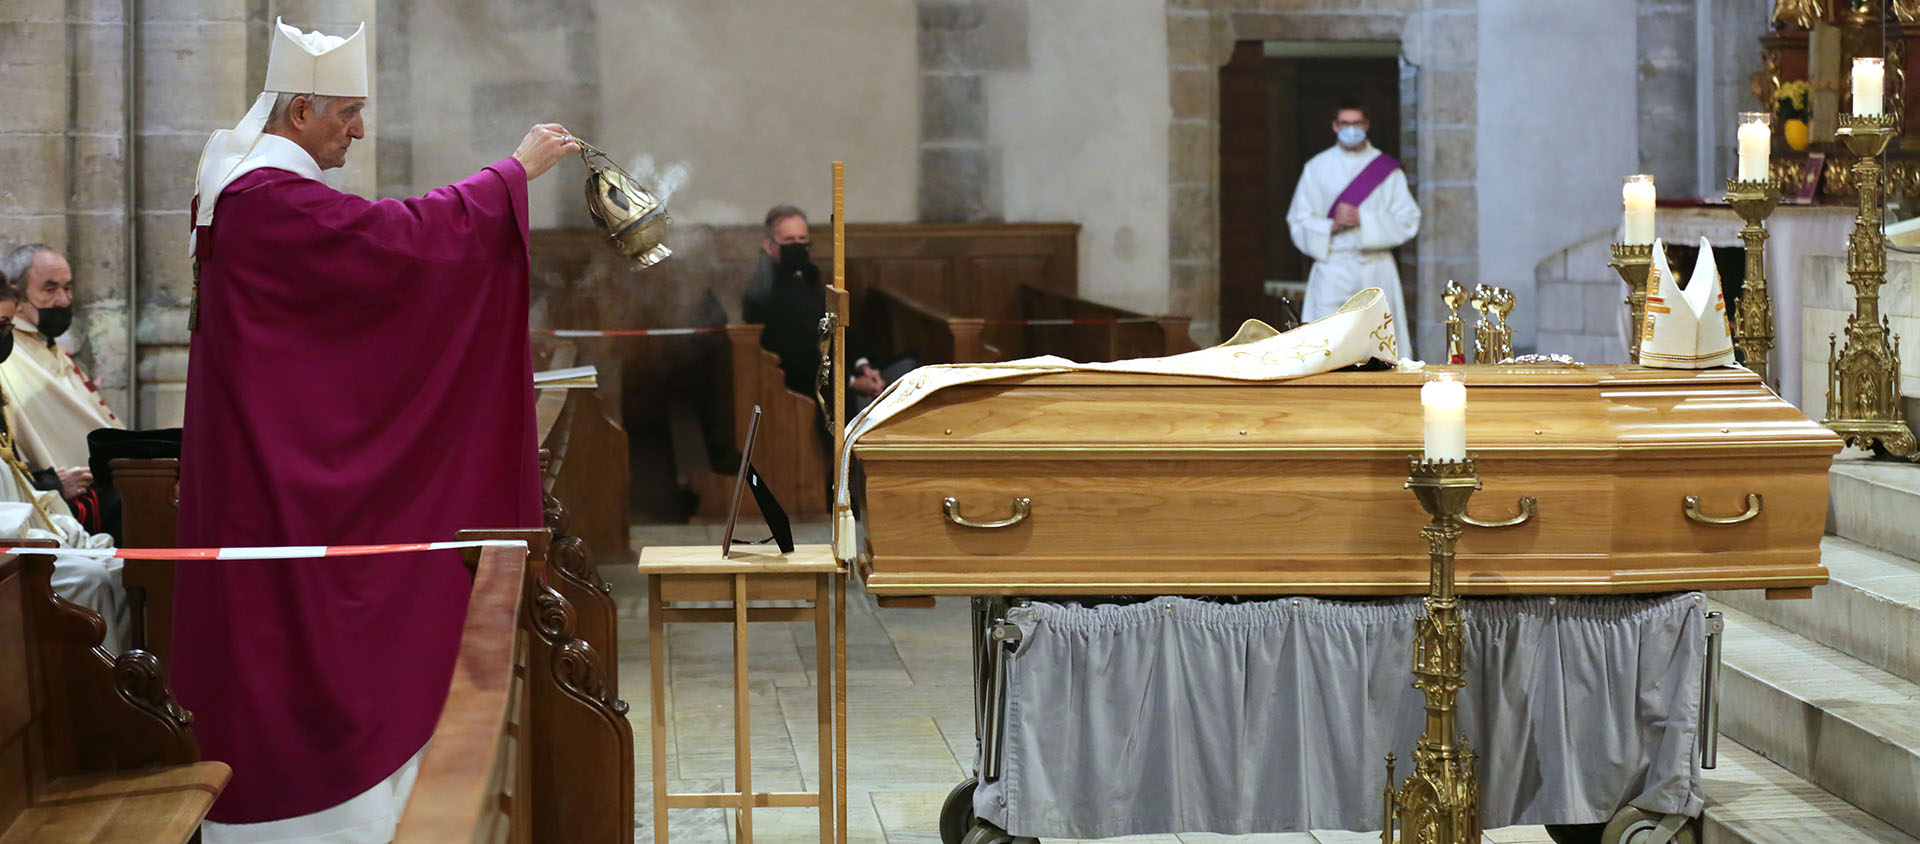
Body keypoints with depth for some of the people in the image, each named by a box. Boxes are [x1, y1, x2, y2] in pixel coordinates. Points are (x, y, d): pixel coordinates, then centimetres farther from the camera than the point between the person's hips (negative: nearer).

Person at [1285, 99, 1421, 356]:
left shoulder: (1387, 169, 8)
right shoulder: (1317, 168, 9)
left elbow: (1408, 221, 1)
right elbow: (1299, 223, 5)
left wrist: (1363, 220, -12)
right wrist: (1333, 225, -13)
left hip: (1376, 271, 1)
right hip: (1332, 270, -1)